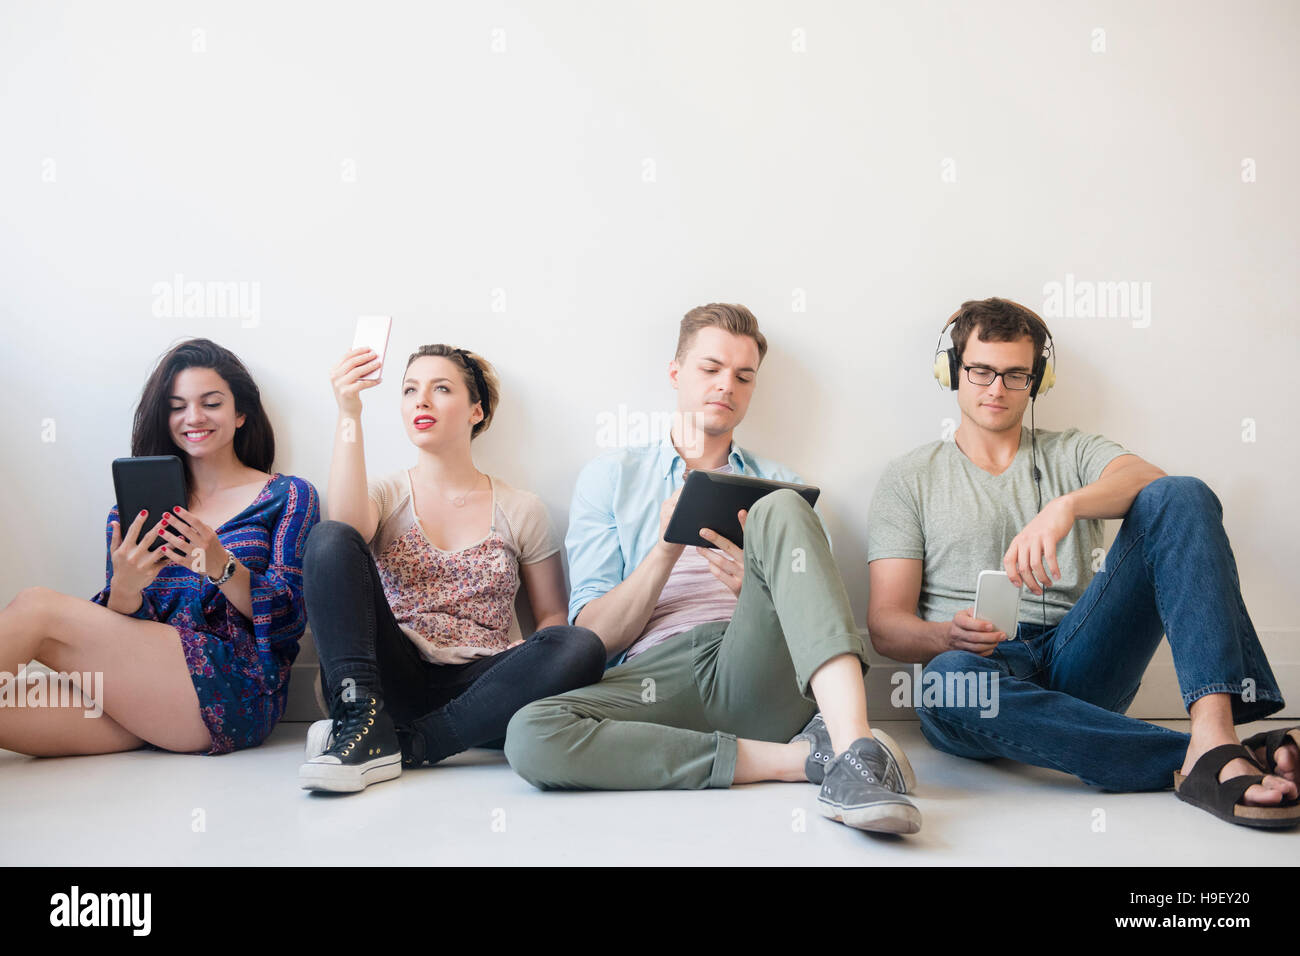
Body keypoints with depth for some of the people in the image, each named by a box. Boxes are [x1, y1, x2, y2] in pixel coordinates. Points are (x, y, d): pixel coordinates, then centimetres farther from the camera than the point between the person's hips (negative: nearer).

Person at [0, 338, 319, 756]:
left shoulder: (288, 497, 9)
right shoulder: (135, 512, 20)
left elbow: (288, 621, -2)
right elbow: (118, 634, 11)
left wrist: (223, 567, -20)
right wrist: (124, 588, -13)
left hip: (235, 694, -4)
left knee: (38, 606, -17)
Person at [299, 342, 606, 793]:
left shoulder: (521, 509, 12)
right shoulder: (385, 494, 11)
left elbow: (553, 616, 12)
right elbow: (348, 529, -15)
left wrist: (524, 664, -10)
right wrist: (349, 417, -21)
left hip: (478, 688, 1)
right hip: (393, 683, 0)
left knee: (582, 647, -29)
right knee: (328, 538, -19)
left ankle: (404, 745, -29)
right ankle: (364, 726, -31)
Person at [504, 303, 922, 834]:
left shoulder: (778, 484, 22)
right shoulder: (610, 476, 18)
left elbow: (815, 612, 13)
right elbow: (595, 637, 7)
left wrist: (758, 587, -10)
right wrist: (666, 551, -10)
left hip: (756, 672, 1)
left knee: (780, 511, -23)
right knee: (530, 735, -32)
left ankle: (855, 749, -38)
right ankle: (798, 757, -25)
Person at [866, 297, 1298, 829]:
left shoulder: (1073, 454, 19)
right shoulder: (910, 479, 14)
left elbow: (1149, 480, -6)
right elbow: (886, 624, 4)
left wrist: (1065, 506, -27)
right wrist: (948, 636, -19)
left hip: (1076, 663, 2)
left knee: (1182, 496, -16)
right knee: (949, 681, -40)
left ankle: (1213, 738, -37)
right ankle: (1201, 762, -34)